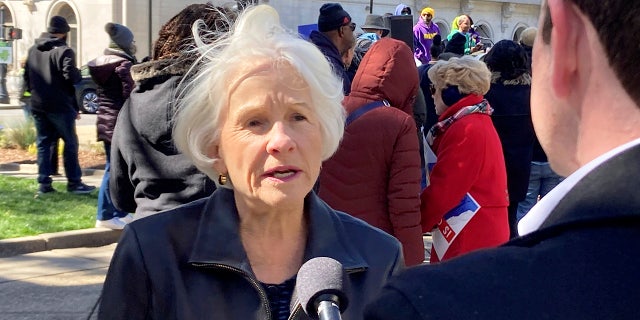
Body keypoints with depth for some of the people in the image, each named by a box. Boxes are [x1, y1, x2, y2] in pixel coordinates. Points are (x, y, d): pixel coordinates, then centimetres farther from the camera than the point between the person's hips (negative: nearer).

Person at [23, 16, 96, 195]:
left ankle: (44, 183, 8)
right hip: (60, 106, -6)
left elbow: (27, 77, 16)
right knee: (70, 143, 3)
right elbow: (71, 76, -21)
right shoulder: (63, 51, -11)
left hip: (37, 105, 6)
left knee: (43, 144, 10)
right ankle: (74, 183, 4)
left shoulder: (33, 51, 11)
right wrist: (79, 75, 0)